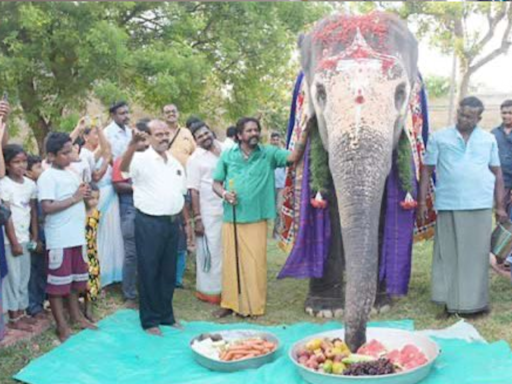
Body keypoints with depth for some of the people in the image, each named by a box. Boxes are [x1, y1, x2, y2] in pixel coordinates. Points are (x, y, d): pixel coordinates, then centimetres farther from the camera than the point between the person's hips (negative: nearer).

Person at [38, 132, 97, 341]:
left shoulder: (71, 174, 13)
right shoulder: (47, 177, -12)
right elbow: (47, 207, -22)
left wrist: (84, 193, 1)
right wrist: (74, 198, -19)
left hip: (76, 235, 8)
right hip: (59, 239, -8)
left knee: (76, 278, 19)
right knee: (58, 282, 1)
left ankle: (76, 315, 35)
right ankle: (62, 325, 9)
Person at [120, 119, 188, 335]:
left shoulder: (175, 163, 13)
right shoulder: (142, 159, -8)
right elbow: (123, 167, -30)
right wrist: (134, 144, -48)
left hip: (172, 222, 6)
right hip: (149, 223, -6)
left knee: (169, 272, 14)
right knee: (149, 272, 2)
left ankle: (166, 316, 27)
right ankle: (150, 320, 14)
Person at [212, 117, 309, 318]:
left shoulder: (268, 153, 2)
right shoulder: (227, 155, 6)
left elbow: (293, 157, -12)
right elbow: (216, 183, 10)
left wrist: (305, 132, -24)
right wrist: (224, 193, -11)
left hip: (256, 219, -1)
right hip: (231, 219, 2)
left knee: (255, 263, 1)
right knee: (231, 262, 7)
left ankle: (254, 305, 13)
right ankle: (230, 303, 19)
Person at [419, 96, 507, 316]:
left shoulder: (488, 140, 12)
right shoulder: (439, 138, 6)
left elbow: (497, 173, 14)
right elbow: (427, 170, 6)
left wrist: (500, 206, 9)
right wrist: (422, 202, 0)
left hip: (480, 207, 1)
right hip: (448, 206, -1)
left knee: (477, 254, 4)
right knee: (449, 254, 2)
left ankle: (475, 301, 14)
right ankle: (451, 301, 11)